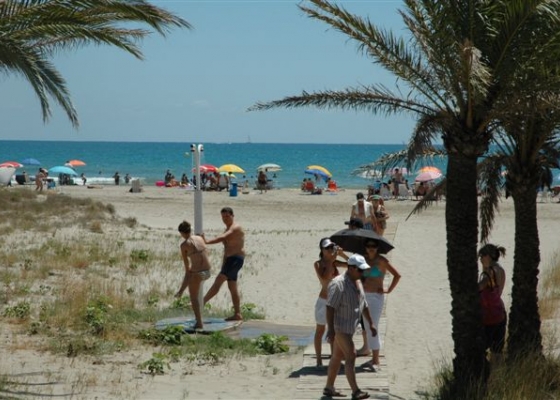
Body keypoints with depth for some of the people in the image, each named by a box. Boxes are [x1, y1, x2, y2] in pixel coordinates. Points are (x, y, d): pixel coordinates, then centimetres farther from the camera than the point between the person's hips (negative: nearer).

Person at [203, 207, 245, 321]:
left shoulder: (235, 228, -12)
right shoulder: (227, 229, 19)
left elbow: (223, 238, -29)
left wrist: (207, 242, -38)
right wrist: (224, 265, 21)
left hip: (236, 260, -11)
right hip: (230, 260, 11)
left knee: (218, 281, -17)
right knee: (232, 288, 9)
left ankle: (201, 303, -23)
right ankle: (237, 314, 9)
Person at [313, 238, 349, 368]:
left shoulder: (335, 263, 3)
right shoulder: (318, 264, -12)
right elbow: (324, 279, -26)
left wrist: (342, 254, -10)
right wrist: (331, 261, -24)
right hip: (323, 301, -5)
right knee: (320, 331, 5)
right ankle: (319, 359, 11)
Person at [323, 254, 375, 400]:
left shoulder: (357, 283, 9)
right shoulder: (339, 284, -20)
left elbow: (363, 304, 19)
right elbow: (330, 307, -23)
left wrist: (370, 323, 19)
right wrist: (331, 329, -27)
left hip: (349, 327, 9)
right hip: (339, 326, -9)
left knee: (337, 357, 14)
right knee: (350, 356, -11)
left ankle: (329, 388, 22)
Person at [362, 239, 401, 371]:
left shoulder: (381, 261, -11)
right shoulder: (364, 259, 7)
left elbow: (397, 275, -11)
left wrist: (389, 290, -10)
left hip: (376, 297, -7)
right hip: (364, 296, 7)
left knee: (372, 328, -13)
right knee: (368, 327, 11)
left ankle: (375, 361, -11)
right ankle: (374, 358, 20)